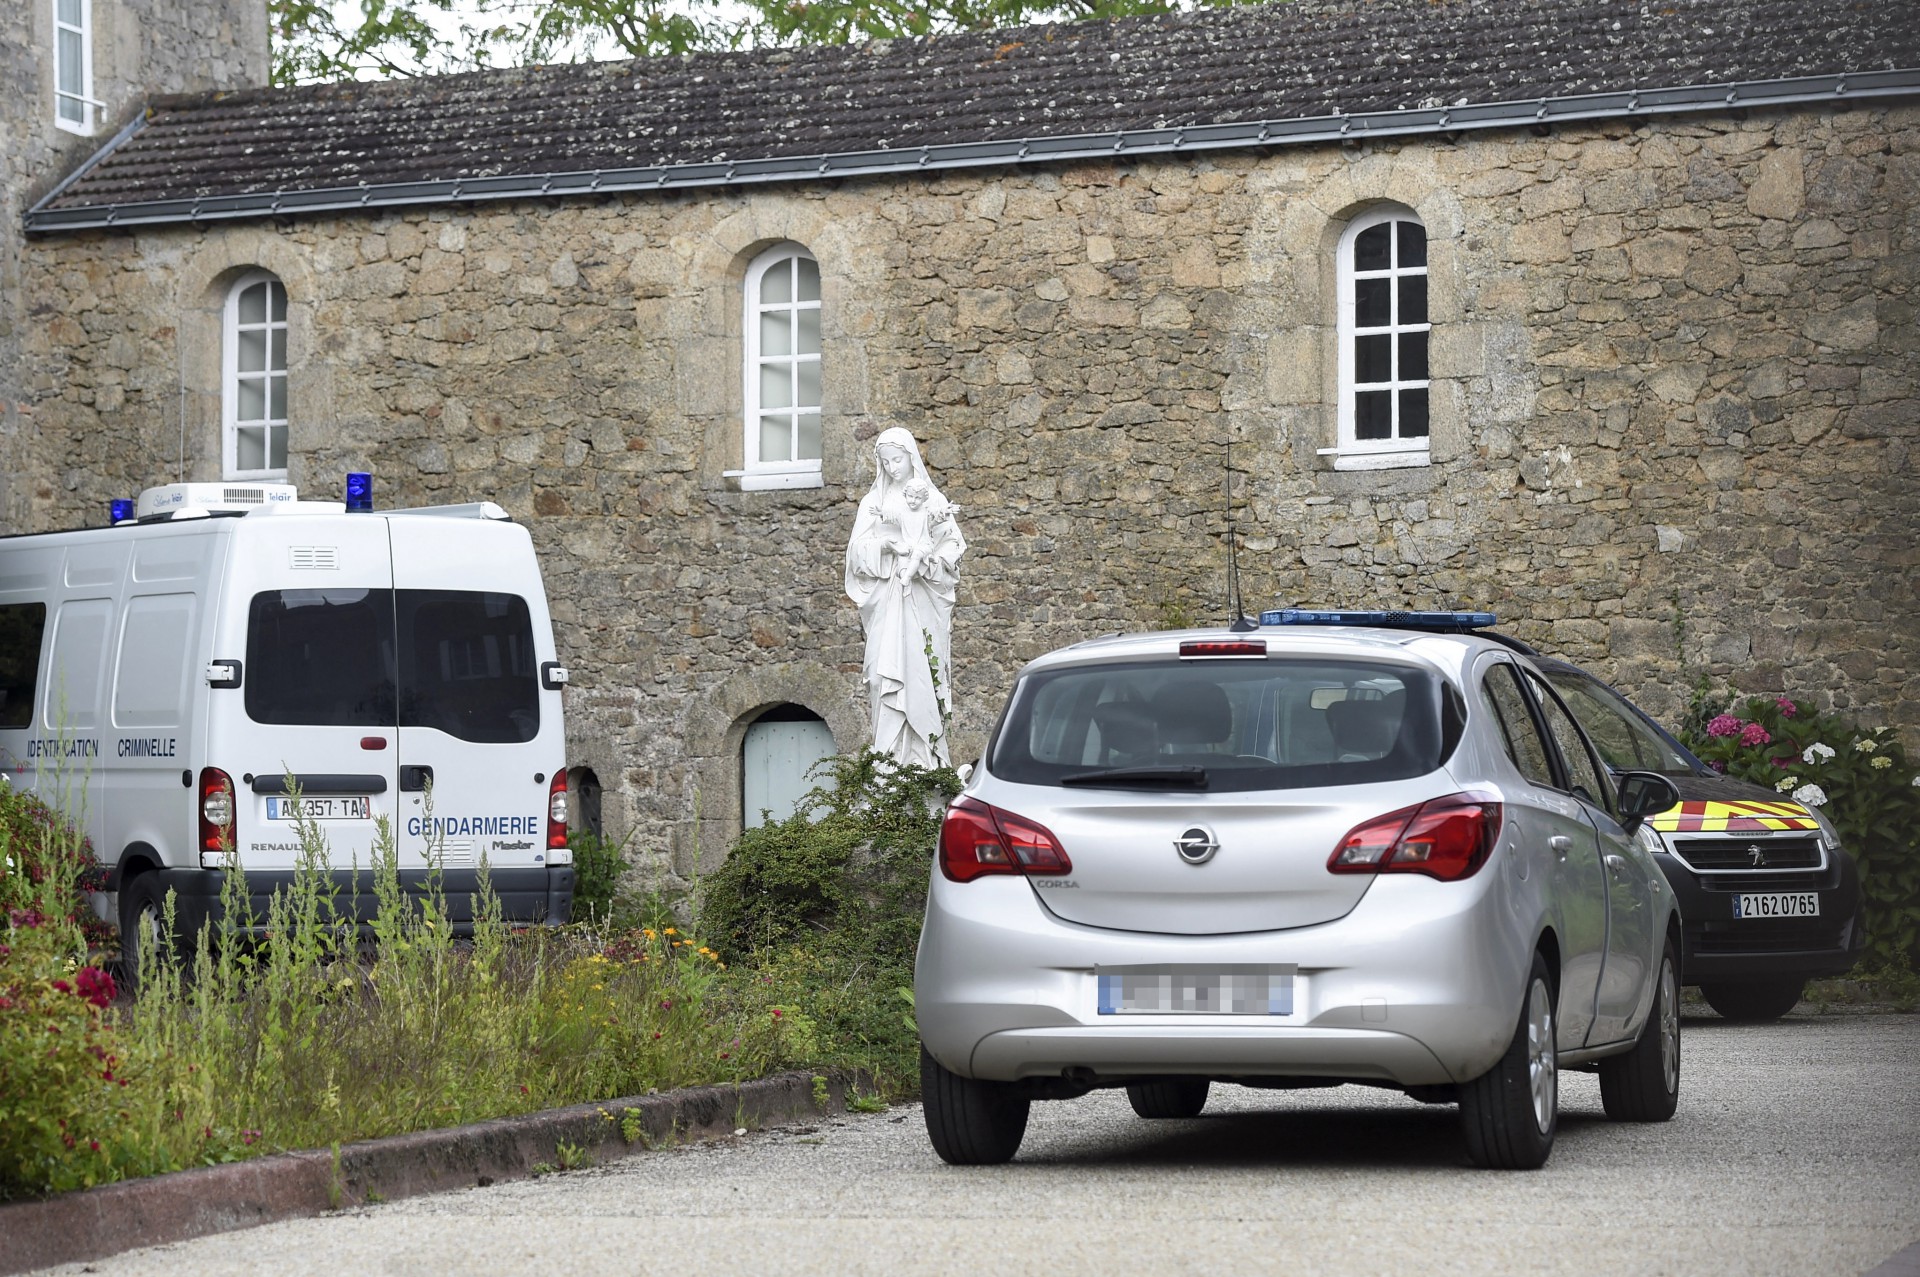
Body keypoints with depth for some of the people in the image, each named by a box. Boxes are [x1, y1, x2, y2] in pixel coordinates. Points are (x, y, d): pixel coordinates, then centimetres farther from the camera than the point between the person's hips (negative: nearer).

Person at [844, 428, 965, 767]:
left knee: (922, 672, -4)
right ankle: (889, 755, -11)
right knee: (887, 672, -9)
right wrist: (886, 545, -14)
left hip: (923, 602, 0)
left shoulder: (932, 500, 9)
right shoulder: (874, 501, 10)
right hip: (886, 604, 0)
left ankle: (925, 756, -2)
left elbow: (952, 547, 5)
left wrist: (923, 556, -13)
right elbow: (858, 549, 4)